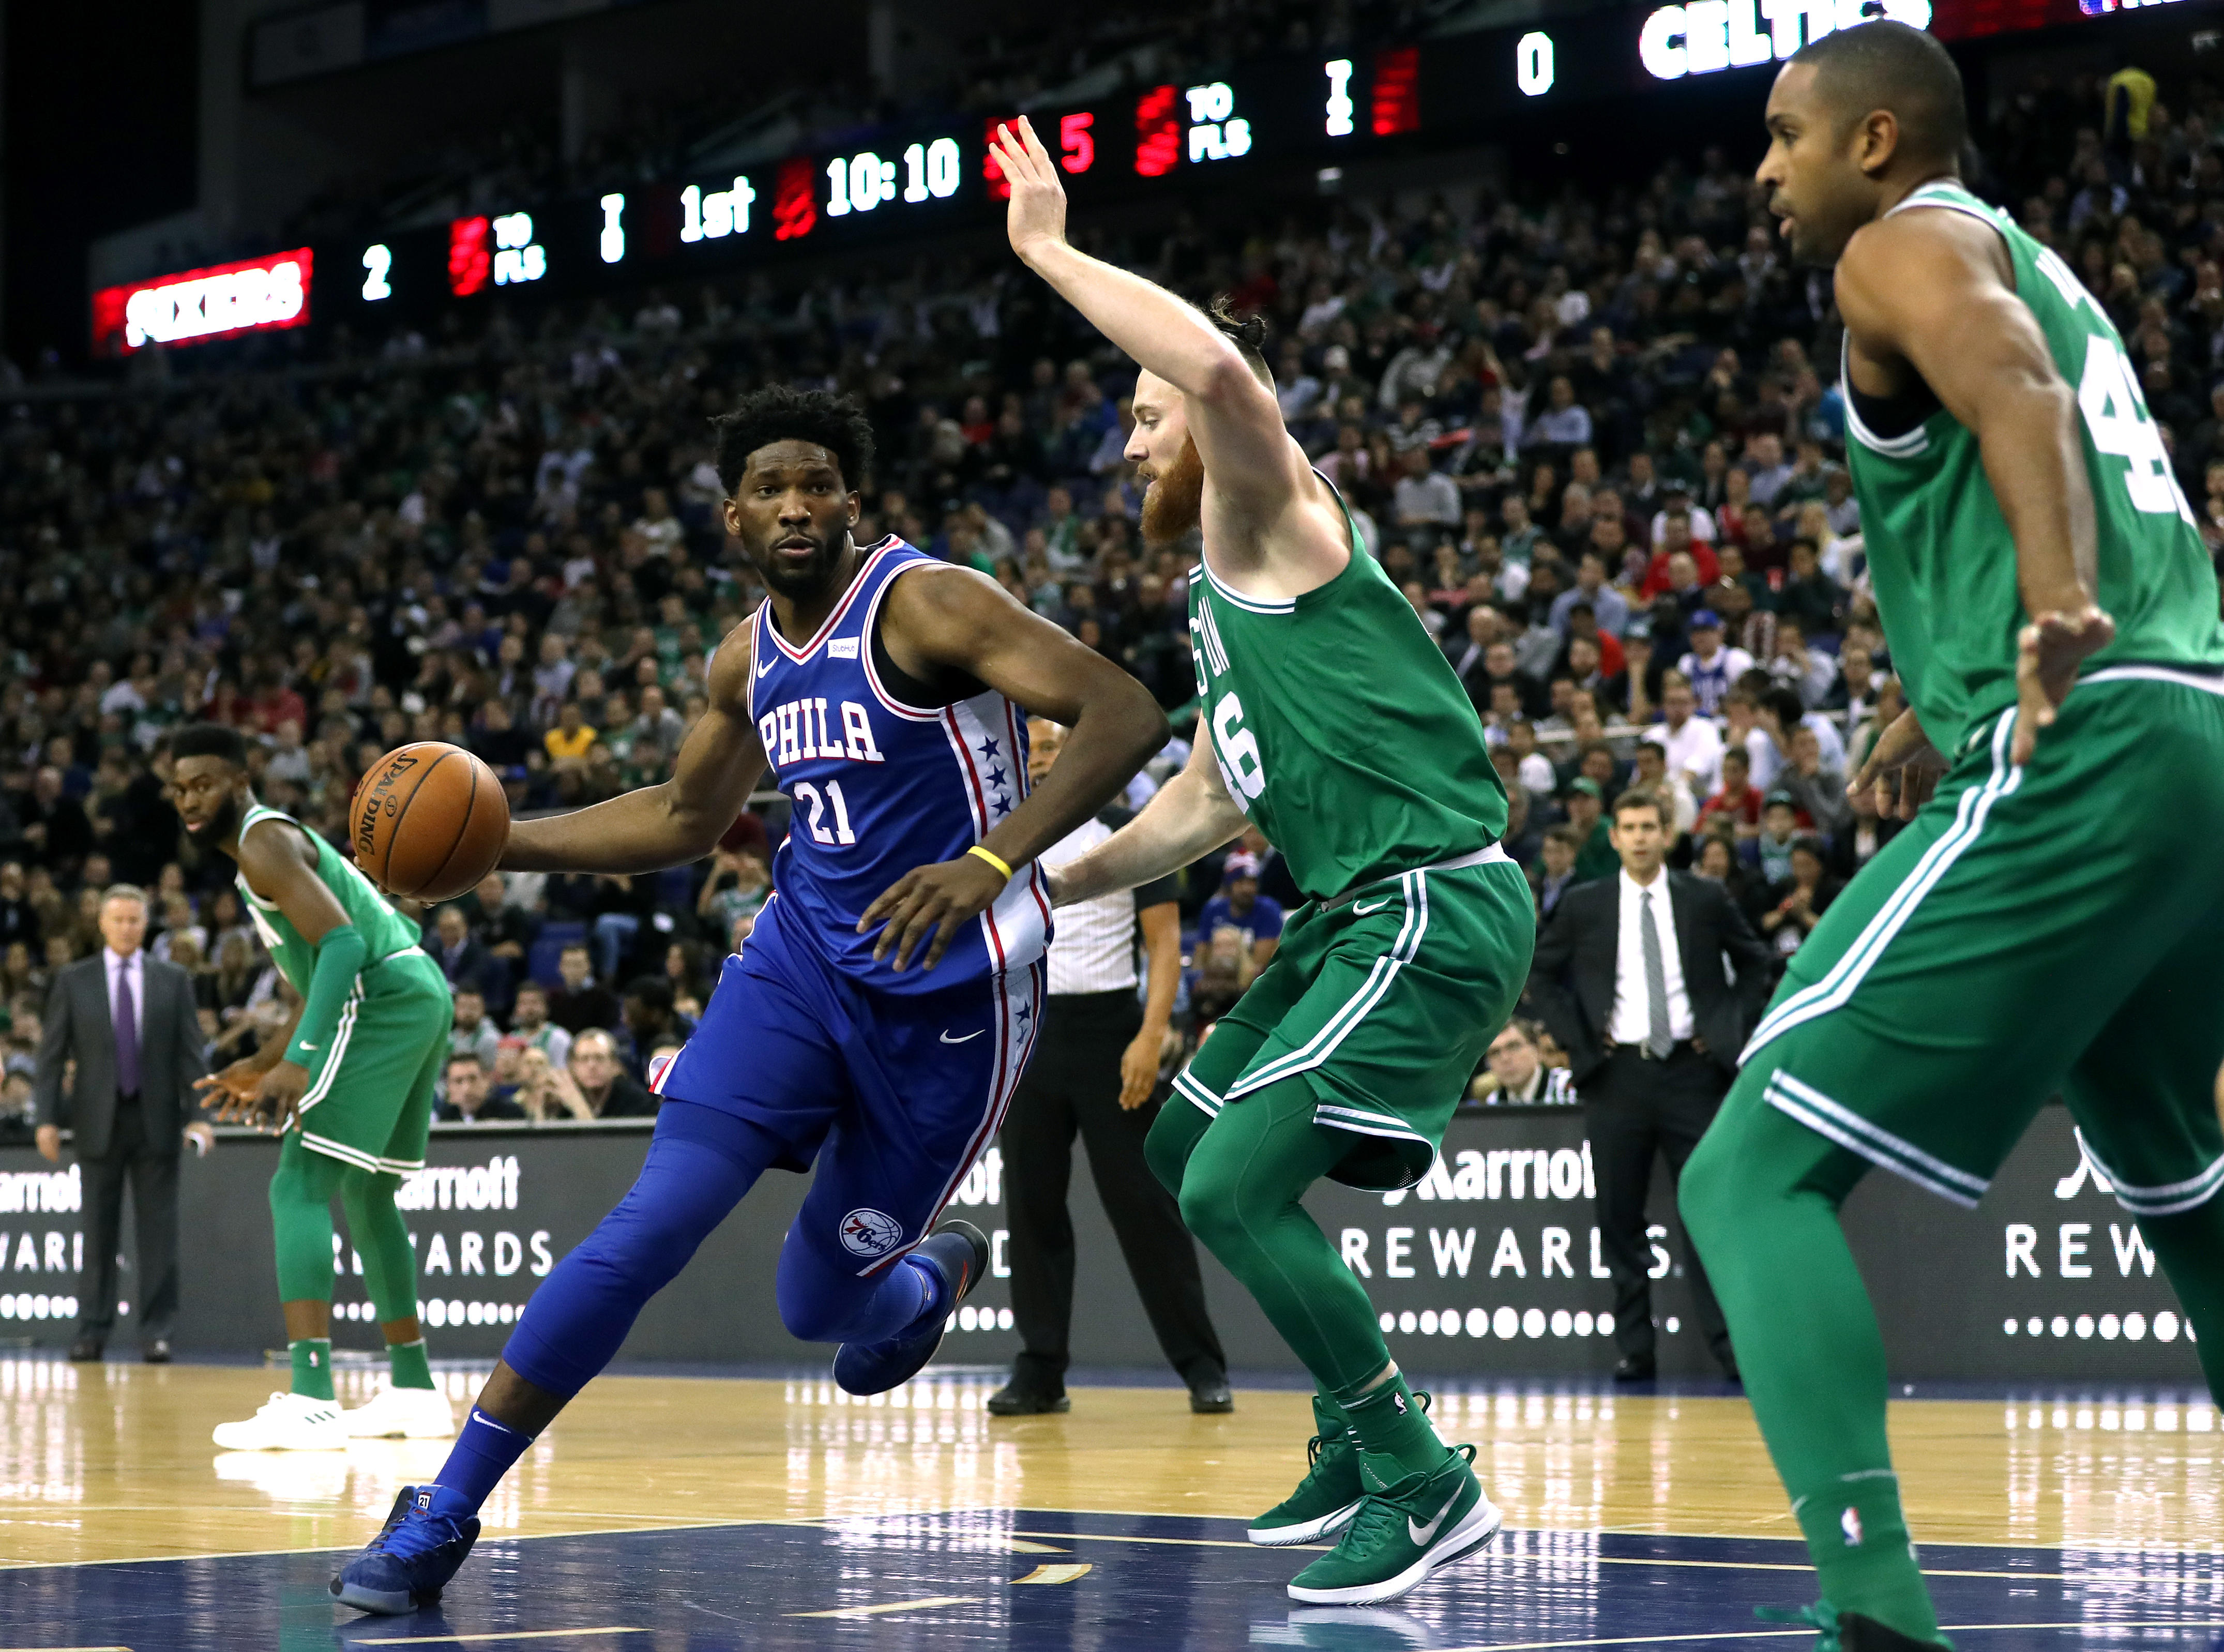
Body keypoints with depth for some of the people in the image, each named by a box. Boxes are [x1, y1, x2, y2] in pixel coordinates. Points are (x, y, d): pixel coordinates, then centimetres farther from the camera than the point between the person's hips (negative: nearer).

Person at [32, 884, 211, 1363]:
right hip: (99, 1122, 0)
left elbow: (190, 1052, 3)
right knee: (99, 1232, 3)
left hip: (156, 1120, 0)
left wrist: (197, 1114, -7)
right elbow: (51, 1055, 3)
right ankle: (93, 1331, 8)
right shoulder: (73, 982, 5)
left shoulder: (173, 981, 6)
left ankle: (156, 1332, 1)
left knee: (158, 1231, -1)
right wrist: (47, 1118, -6)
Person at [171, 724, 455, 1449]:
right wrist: (265, 1064, 30)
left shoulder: (263, 842, -8)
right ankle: (413, 1391, 29)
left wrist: (299, 1063, -29)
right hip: (420, 995, 11)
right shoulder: (275, 842, 25)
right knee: (366, 1195, 22)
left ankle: (310, 1399, -26)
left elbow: (343, 943, -22)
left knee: (300, 1188, -15)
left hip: (383, 999, -11)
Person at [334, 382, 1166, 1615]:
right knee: (651, 1226, -14)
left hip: (946, 998, -5)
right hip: (803, 963, 5)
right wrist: (497, 841, 13)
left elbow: (1126, 714, -25)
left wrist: (993, 861, -38)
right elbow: (685, 820, 24)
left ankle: (931, 1273, 44)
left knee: (818, 1304, 5)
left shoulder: (921, 605, -15)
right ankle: (442, 1515, -9)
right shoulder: (748, 659, 7)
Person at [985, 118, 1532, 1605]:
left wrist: (1048, 251, -19)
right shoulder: (1228, 602, 22)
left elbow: (1222, 366, -28)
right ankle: (1363, 1430, 27)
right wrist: (1041, 887, 27)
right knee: (1187, 1148, 21)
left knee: (1235, 1187, -17)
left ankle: (1426, 1487, -10)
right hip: (1362, 915, 11)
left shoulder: (1273, 520, -6)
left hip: (1434, 910, -11)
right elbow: (1204, 809, 30)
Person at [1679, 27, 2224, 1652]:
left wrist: (2056, 602, -37)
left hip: (2077, 765, -9)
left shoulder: (1909, 243, 2)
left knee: (1752, 1175, -11)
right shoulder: (2036, 265, 28)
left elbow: (2016, 390, -20)